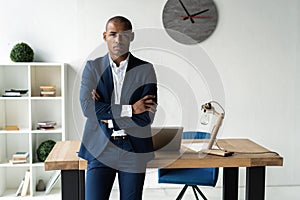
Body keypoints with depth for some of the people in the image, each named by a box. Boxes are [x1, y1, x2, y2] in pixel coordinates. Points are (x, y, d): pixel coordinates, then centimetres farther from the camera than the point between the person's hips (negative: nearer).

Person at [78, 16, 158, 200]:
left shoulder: (145, 69, 0)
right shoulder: (92, 67, 2)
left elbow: (147, 116, -8)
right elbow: (87, 107, -11)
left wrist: (105, 111, -10)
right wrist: (130, 109, -16)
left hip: (133, 150, 0)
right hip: (100, 149, 0)